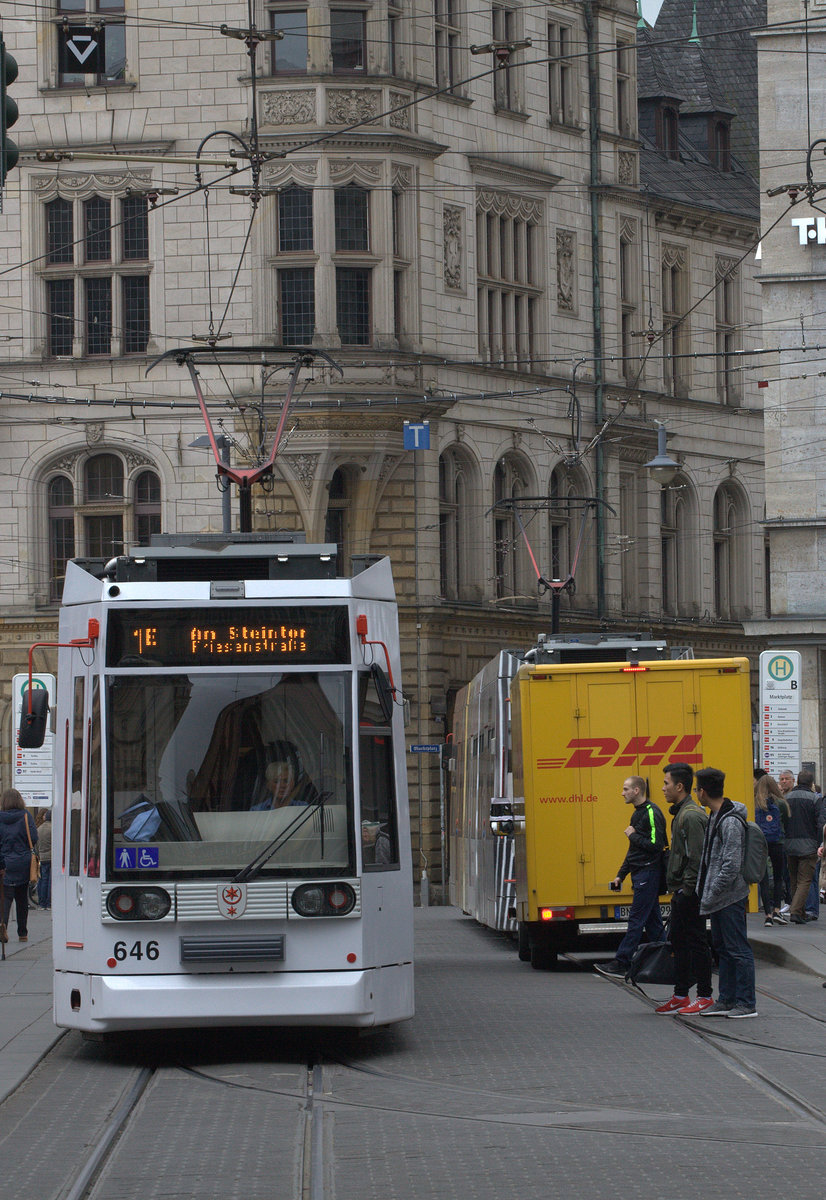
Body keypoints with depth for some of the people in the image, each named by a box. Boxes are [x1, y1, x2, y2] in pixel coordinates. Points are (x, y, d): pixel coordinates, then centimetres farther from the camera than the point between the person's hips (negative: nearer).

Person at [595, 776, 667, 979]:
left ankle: (620, 964, -11)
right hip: (640, 874, 10)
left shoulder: (652, 813, -13)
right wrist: (621, 875, 21)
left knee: (636, 920, -9)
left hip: (648, 874, -10)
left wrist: (633, 836, -12)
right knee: (653, 922, 10)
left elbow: (655, 845, -22)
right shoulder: (638, 814, 18)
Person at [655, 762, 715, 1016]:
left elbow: (697, 859, -22)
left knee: (696, 942, -4)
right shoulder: (681, 814, 15)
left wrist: (686, 889, -20)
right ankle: (680, 996, 19)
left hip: (690, 894, -11)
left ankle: (705, 995, 3)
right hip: (682, 893, 11)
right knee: (679, 941, 14)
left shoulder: (691, 816, -17)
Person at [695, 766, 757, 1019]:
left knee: (738, 950, -4)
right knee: (723, 948, 15)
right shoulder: (715, 816, 11)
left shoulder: (730, 822, -19)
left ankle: (746, 1004, 0)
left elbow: (731, 866, -23)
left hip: (730, 896, -10)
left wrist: (710, 896, -20)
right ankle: (726, 1000, 21)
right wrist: (705, 891, 14)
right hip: (719, 897, 10)